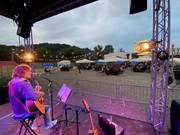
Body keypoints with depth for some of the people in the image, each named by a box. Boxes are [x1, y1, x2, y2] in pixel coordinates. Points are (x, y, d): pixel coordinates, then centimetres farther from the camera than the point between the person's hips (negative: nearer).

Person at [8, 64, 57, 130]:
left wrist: (35, 90, 7)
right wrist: (41, 93, -24)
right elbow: (33, 97, -44)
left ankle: (31, 124, 38)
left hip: (17, 111, 10)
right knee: (46, 107, 6)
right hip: (24, 113, -9)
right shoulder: (23, 84, -31)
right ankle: (48, 125, 27)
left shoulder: (14, 82, 2)